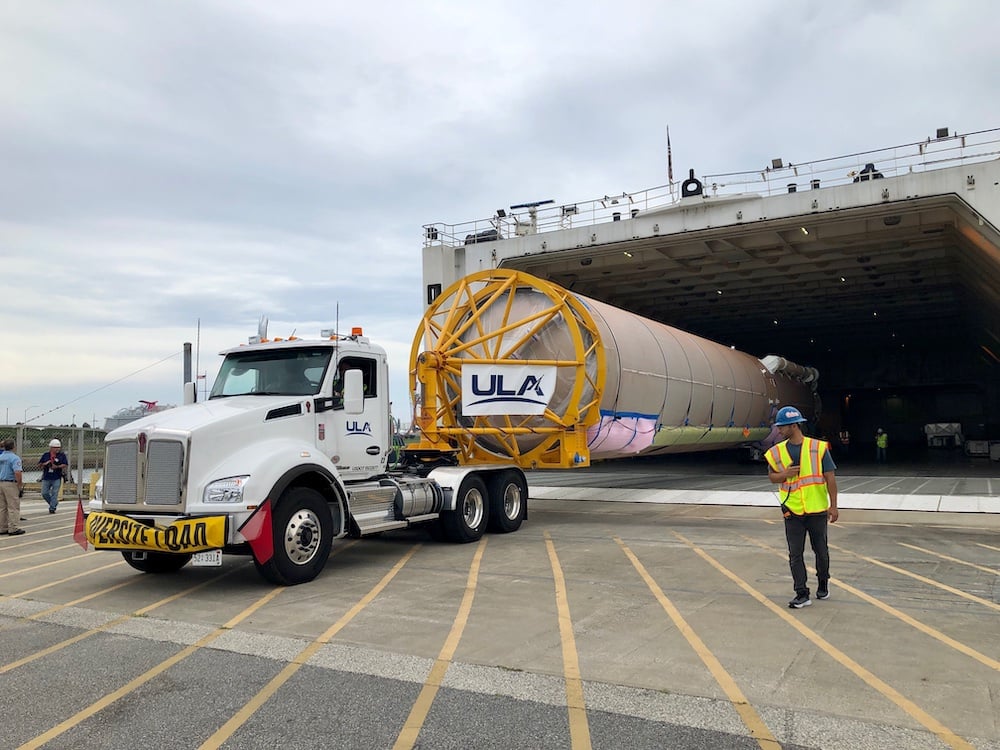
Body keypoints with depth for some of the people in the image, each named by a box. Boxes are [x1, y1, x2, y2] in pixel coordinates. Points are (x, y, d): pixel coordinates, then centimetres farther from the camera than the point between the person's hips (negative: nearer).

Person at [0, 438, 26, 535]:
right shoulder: (15, 458, -14)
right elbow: (17, 473, -23)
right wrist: (20, 485, -14)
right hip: (11, 484, -7)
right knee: (13, 507, -2)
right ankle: (13, 528, -1)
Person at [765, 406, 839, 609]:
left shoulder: (819, 447, -7)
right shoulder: (777, 451, 2)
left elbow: (830, 477, -5)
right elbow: (772, 477, 10)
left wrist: (833, 506, -8)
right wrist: (785, 474, -13)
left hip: (817, 509, -2)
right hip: (793, 511, 2)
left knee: (821, 550, 13)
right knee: (795, 554, -1)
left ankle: (823, 584, 36)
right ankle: (802, 594, 5)